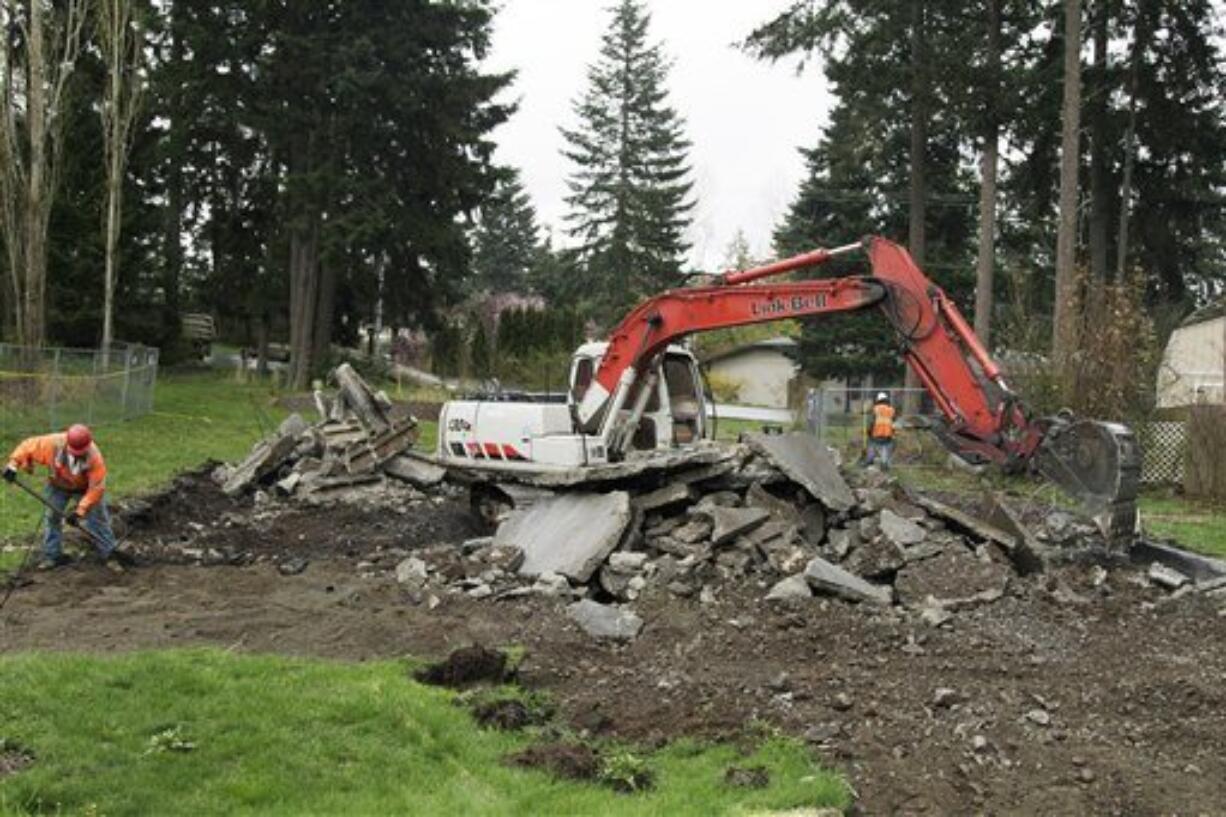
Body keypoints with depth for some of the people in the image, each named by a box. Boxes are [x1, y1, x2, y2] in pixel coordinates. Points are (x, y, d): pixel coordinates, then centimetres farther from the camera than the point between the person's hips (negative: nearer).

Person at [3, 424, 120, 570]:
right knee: (52, 517, 3)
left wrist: (80, 511, -37)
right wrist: (13, 464, -29)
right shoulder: (53, 443, -34)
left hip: (85, 487, -2)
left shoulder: (95, 457, -39)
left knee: (98, 519, -4)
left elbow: (96, 488, -35)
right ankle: (52, 556, 15)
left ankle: (109, 555, 7)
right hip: (58, 486, 3)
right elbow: (28, 446, -19)